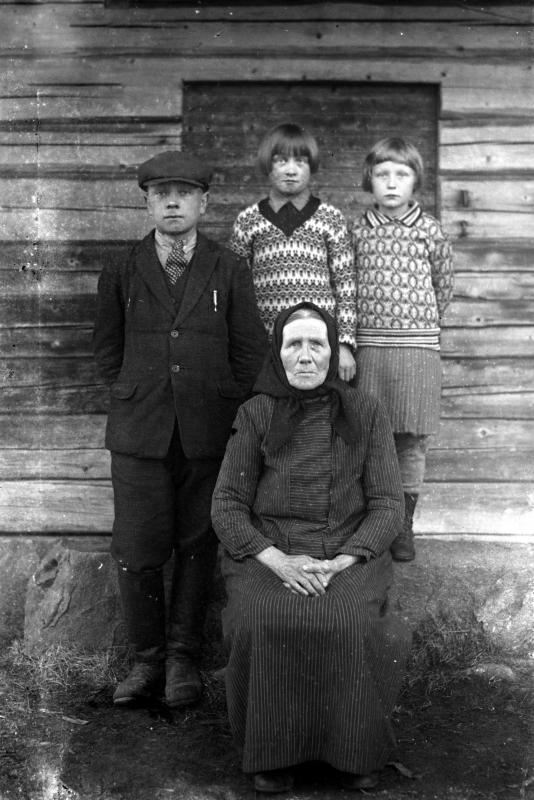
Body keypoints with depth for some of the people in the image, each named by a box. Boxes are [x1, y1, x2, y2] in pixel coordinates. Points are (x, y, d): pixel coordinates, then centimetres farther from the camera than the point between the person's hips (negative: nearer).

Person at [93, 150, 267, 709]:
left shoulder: (229, 272, 4)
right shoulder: (121, 274, 6)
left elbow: (250, 351, 6)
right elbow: (107, 349, 14)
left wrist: (223, 410, 2)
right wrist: (135, 400, 8)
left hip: (208, 435, 0)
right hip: (139, 437, 1)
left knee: (197, 547, 5)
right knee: (136, 552, 0)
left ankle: (183, 657, 19)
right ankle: (147, 658, 16)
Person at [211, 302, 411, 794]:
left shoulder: (367, 414, 5)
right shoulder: (255, 416, 4)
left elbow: (388, 506, 1)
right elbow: (228, 508, 0)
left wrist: (338, 564, -16)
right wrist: (278, 562, -17)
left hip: (349, 554, 0)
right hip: (268, 554, 0)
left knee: (349, 625, -31)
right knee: (267, 625, -31)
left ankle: (354, 747, -9)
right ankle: (275, 747, -11)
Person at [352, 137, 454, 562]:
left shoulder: (430, 230, 1)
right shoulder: (358, 230, 5)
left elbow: (443, 288, 11)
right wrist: (375, 323, 11)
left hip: (417, 348, -1)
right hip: (367, 347, 1)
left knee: (411, 439, 4)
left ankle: (404, 522, 17)